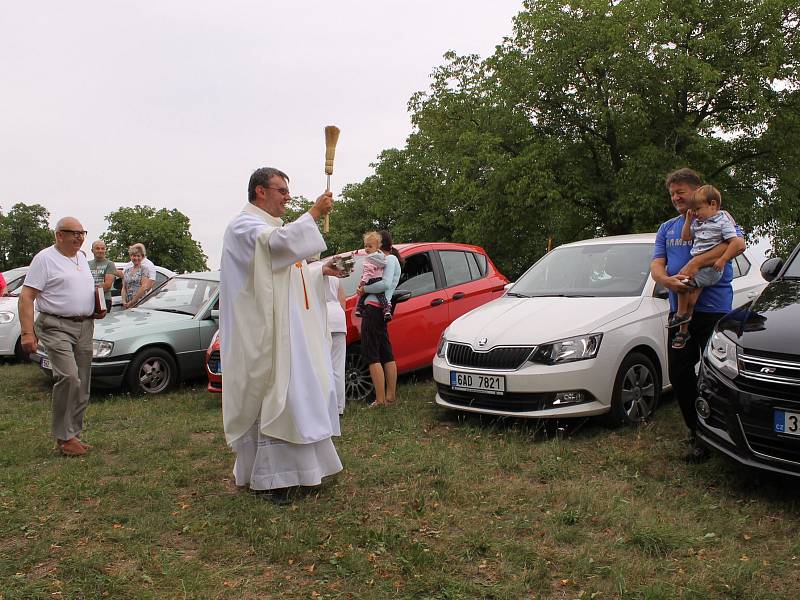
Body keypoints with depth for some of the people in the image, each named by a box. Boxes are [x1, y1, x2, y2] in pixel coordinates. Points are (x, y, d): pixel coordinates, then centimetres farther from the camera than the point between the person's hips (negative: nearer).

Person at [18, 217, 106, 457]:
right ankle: (64, 437, -11)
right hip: (57, 327, -7)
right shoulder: (45, 258, -7)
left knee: (81, 385, 8)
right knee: (69, 377, -22)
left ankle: (73, 434, 17)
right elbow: (26, 297, -11)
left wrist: (98, 309, 11)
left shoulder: (81, 258, 16)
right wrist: (27, 333, -20)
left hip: (85, 326, 8)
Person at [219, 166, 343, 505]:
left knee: (293, 395, 12)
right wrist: (313, 214, -22)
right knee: (271, 398, -6)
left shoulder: (272, 227, 23)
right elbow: (280, 243, -30)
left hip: (289, 330, 10)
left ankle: (296, 465, 23)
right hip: (264, 333, -10)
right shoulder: (244, 226, -9)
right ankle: (267, 477, 4)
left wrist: (322, 271, 10)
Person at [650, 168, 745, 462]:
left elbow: (737, 244, -18)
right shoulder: (667, 228, 18)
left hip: (714, 309, -5)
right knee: (679, 374, 5)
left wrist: (696, 262, -25)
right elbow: (656, 264, 8)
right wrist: (666, 280, -16)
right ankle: (697, 431, 21)